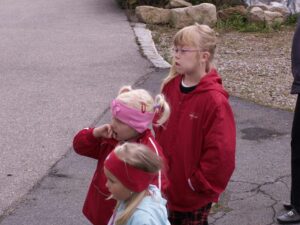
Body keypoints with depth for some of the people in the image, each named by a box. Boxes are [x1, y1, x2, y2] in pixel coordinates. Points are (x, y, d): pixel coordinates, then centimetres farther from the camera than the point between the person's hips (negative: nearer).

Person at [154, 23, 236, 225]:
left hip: (195, 193, -6)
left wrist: (199, 182, -16)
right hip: (170, 182, 6)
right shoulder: (171, 85, -2)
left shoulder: (215, 101, -24)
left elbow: (221, 151, -24)